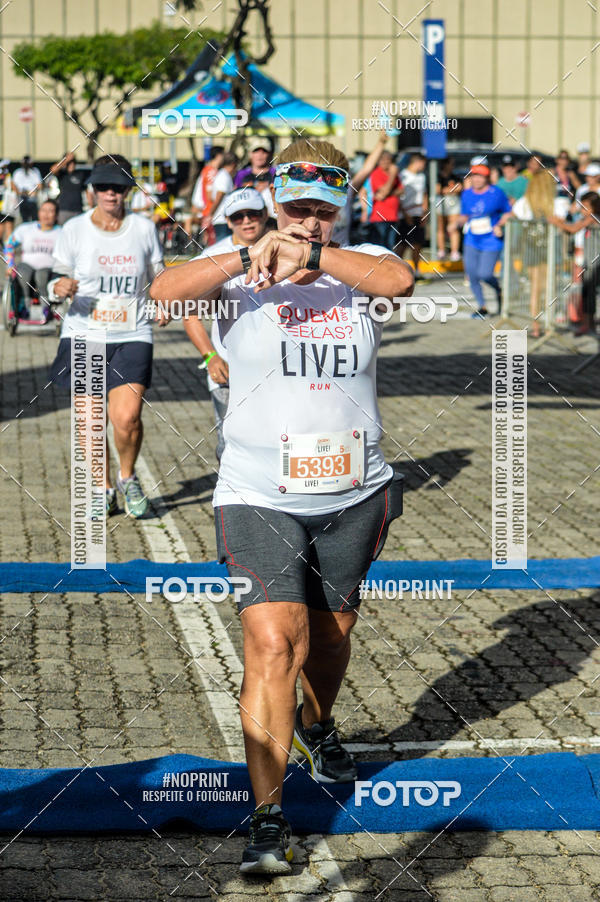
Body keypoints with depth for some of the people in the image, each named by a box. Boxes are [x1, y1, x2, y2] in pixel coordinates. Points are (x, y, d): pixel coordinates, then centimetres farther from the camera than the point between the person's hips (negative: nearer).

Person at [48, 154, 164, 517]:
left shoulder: (144, 228, 3)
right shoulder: (74, 229, 1)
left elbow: (158, 278, 14)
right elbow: (58, 281, 5)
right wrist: (60, 288, -19)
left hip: (132, 337, -1)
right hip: (83, 336, 1)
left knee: (127, 417, -16)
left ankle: (128, 476, 13)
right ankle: (104, 488, 25)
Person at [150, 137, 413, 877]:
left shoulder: (360, 263, 2)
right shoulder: (239, 278, -3)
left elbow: (400, 281, -21)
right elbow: (166, 290, -22)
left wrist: (314, 254, -35)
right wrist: (251, 255, -36)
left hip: (354, 495, 3)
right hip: (259, 497, -3)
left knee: (330, 633, 19)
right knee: (273, 644, -16)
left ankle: (317, 726, 52)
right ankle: (267, 819, -12)